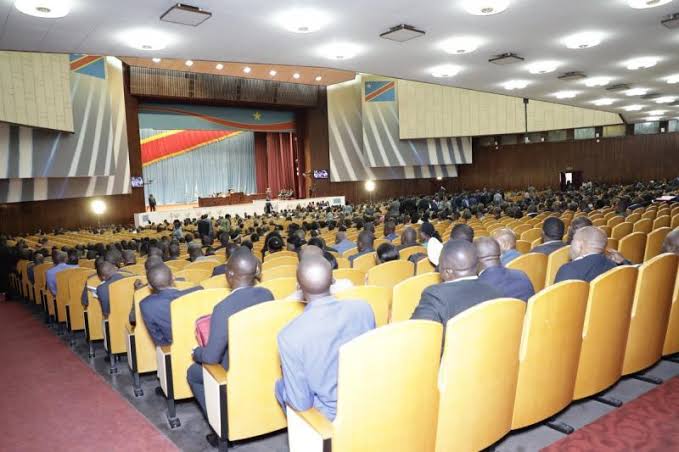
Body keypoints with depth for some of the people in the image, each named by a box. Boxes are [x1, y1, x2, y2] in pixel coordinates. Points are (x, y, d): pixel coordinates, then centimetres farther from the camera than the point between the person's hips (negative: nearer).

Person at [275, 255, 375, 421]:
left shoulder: (290, 335, -27)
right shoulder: (364, 308, -15)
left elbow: (301, 404, -17)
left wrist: (287, 371, 2)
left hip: (332, 416, -4)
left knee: (280, 385, 25)